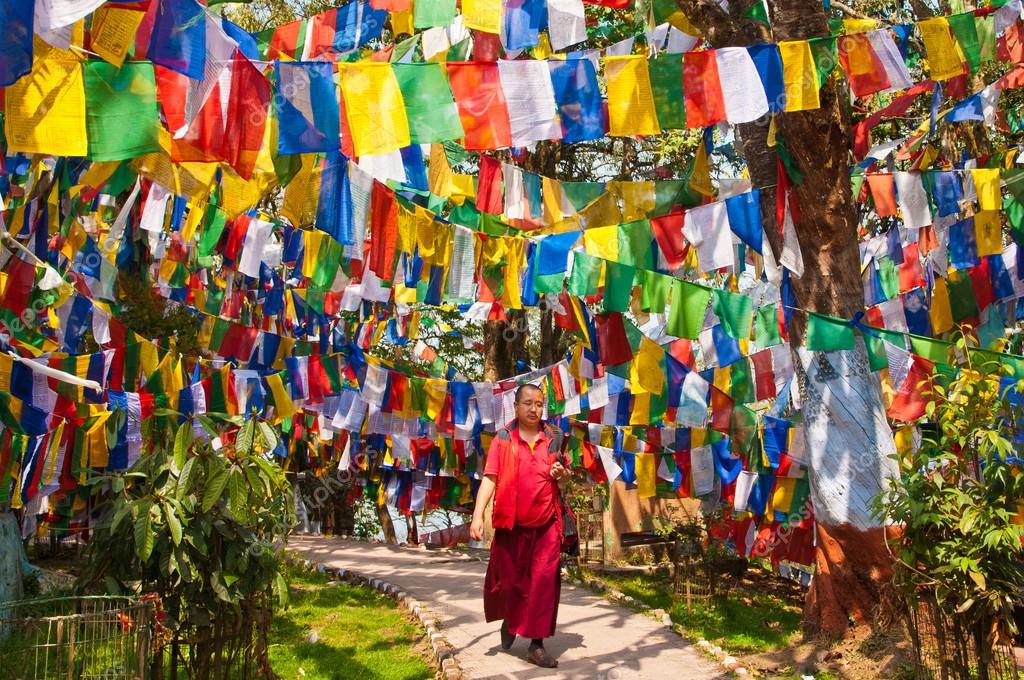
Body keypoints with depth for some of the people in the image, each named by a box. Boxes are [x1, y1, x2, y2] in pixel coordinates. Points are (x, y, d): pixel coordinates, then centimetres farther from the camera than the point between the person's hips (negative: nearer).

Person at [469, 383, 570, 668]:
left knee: (544, 582, -2)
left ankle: (536, 644, 7)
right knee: (508, 580, 10)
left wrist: (562, 473, -9)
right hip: (511, 524, -1)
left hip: (546, 525, 1)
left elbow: (565, 475, 16)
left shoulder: (553, 438, 4)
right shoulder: (503, 439, -4)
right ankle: (509, 622, 40)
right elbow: (489, 478, -8)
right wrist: (478, 515, -18)